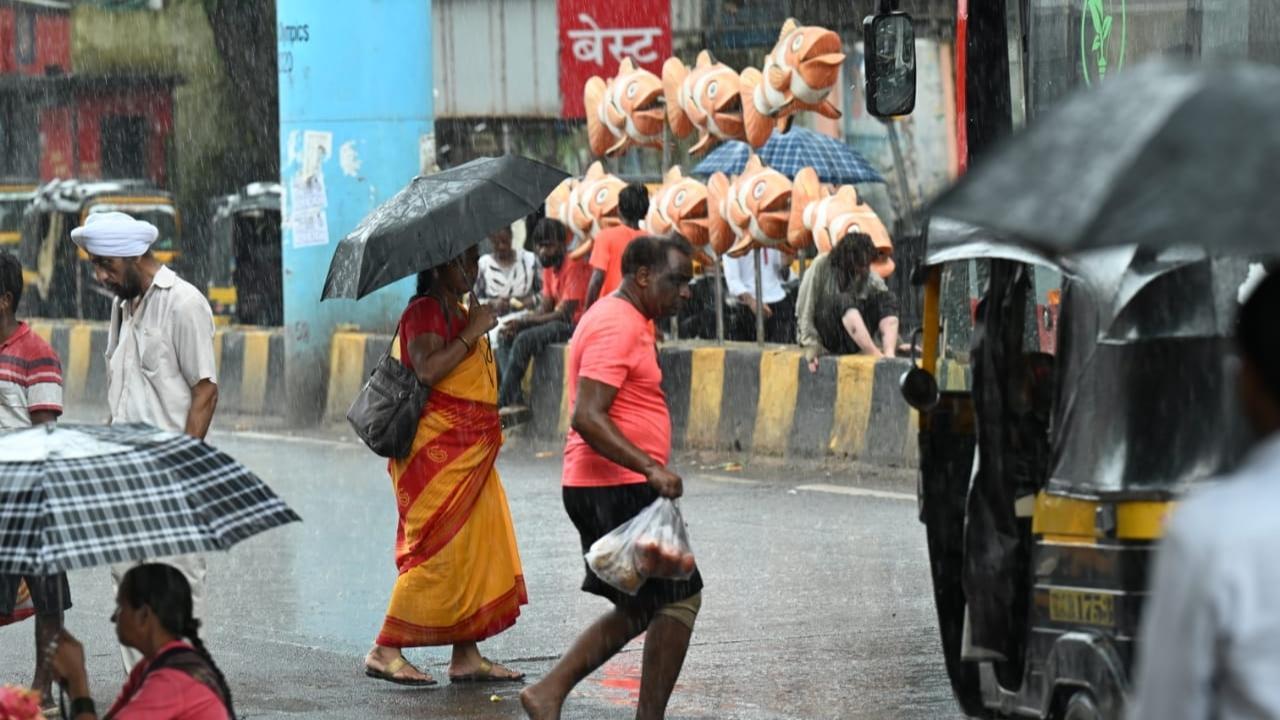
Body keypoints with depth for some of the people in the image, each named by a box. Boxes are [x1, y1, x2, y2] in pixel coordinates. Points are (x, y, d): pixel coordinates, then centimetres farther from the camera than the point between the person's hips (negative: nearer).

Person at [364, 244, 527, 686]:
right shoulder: (424, 312, -10)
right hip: (436, 450, -10)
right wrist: (473, 332, -21)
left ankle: (467, 656, 11)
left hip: (471, 451, 10)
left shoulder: (460, 313, 19)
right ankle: (386, 651, -7)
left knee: (480, 548, 7)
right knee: (438, 550, -12)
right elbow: (428, 369, -26)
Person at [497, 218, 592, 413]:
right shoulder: (549, 267, 11)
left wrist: (523, 321, -20)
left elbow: (564, 314, -21)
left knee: (525, 339, -26)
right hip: (556, 321, 10)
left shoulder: (574, 267, -17)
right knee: (508, 337, 0)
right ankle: (514, 399, -10)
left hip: (575, 323, -10)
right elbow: (545, 308, 9)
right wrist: (518, 323, -10)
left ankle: (506, 401, -20)